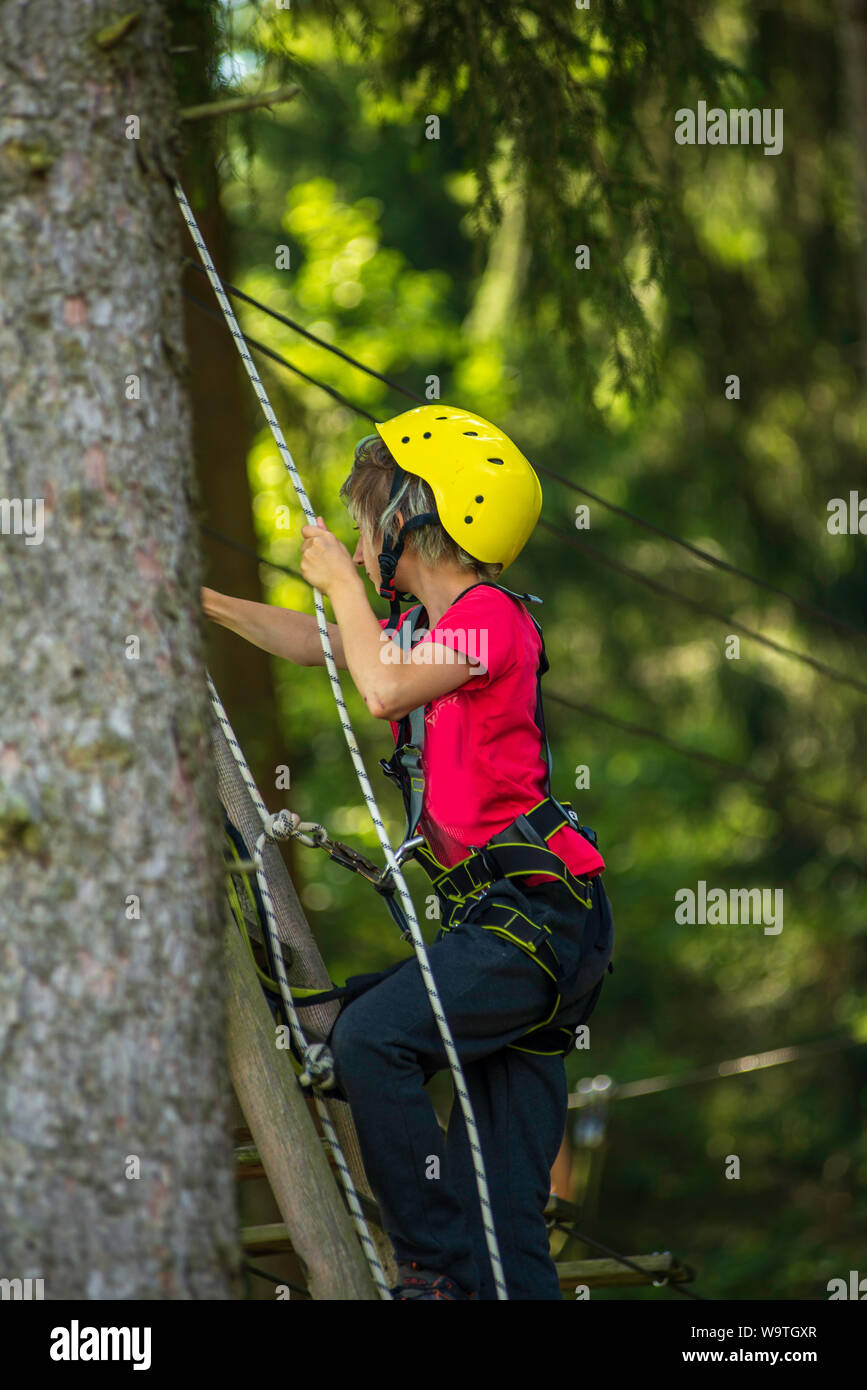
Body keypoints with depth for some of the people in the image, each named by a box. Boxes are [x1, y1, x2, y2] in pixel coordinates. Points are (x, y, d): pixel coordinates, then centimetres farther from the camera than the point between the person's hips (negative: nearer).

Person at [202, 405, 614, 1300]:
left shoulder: (490, 615, -10)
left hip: (538, 910, -9)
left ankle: (441, 1266, -16)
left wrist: (344, 582, -10)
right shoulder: (429, 626, 17)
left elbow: (384, 690, -24)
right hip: (512, 918, 9)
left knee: (371, 1039, -22)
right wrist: (199, 601, 31)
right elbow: (312, 644, 31)